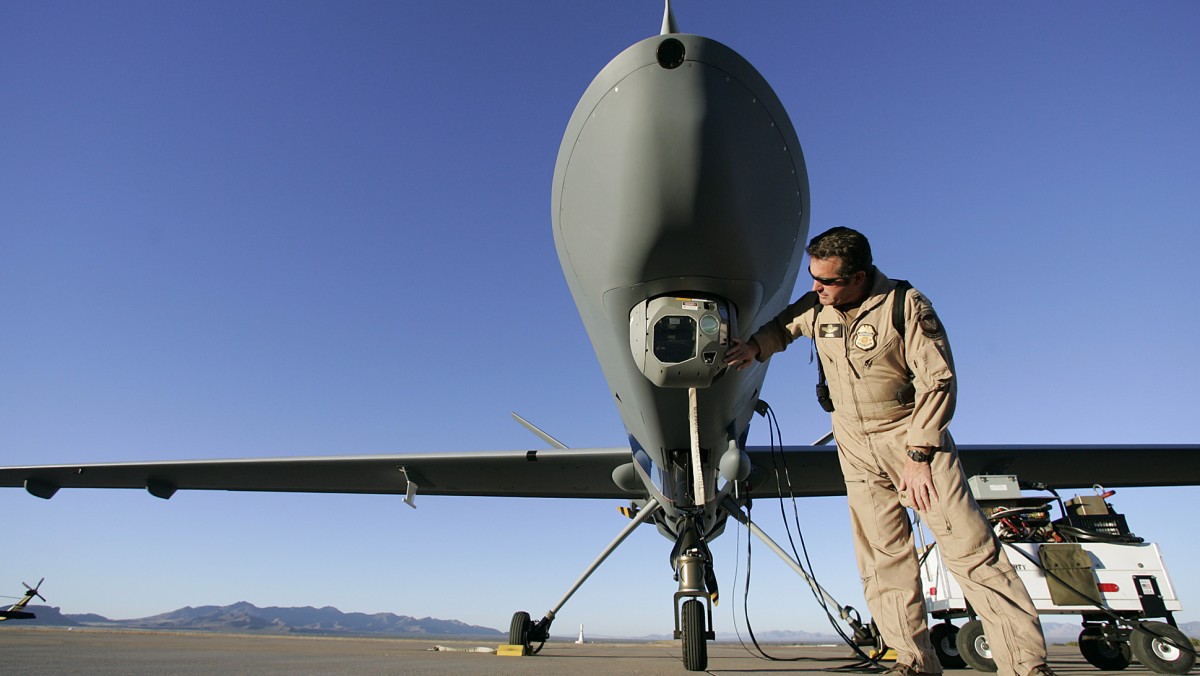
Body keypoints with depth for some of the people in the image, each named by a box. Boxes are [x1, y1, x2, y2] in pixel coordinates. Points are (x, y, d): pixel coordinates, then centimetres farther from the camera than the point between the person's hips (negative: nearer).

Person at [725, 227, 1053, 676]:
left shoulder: (906, 305, -16)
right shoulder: (815, 307, -1)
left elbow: (938, 381, -15)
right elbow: (783, 326, 22)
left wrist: (919, 455, -18)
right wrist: (755, 346, 1)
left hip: (912, 433, -4)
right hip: (855, 446, 4)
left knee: (968, 545, -7)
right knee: (882, 556, 2)